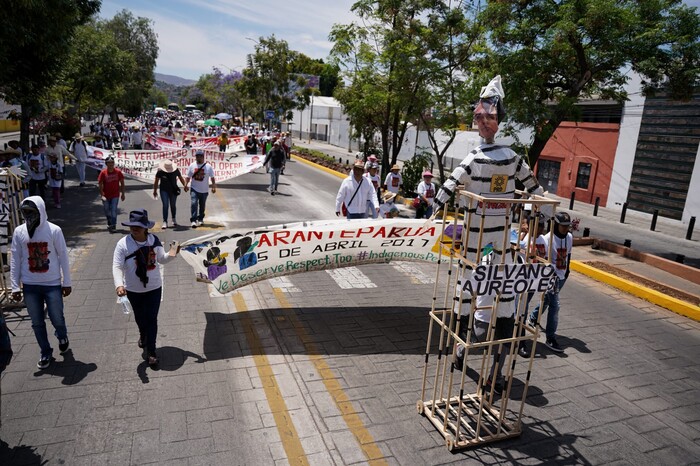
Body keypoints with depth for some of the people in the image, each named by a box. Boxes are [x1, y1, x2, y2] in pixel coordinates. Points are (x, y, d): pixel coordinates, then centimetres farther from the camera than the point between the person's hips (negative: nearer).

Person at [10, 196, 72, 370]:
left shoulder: (54, 230, -10)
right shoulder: (19, 232, -2)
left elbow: (63, 257, -5)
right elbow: (15, 260, 3)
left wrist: (66, 282, -3)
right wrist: (15, 286, 1)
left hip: (52, 284, -2)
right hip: (30, 286, 3)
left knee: (57, 319, 6)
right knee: (37, 323, 11)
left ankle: (62, 337, 38)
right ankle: (46, 353, 29)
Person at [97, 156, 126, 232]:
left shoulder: (118, 172, -7)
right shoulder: (103, 173, -9)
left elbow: (122, 183, 2)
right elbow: (100, 185, -7)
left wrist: (123, 194, 1)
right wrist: (102, 195, -13)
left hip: (115, 195, -1)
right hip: (106, 196, 1)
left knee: (113, 210, -8)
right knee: (107, 211, 15)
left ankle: (113, 226, 0)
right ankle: (109, 224, 38)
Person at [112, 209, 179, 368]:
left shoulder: (154, 240, -9)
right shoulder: (123, 244, -18)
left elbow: (161, 259, 4)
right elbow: (117, 267, -21)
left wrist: (170, 255, -18)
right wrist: (119, 285, -37)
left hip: (154, 288, 0)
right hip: (133, 290, 0)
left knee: (152, 319, 1)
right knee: (140, 317, 22)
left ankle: (151, 351, 13)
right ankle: (143, 335, 54)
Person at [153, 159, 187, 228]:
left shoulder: (176, 170, -9)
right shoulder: (160, 171, -12)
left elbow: (180, 178, 9)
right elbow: (156, 181, -1)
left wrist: (184, 186, 14)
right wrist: (155, 191, 4)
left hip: (173, 190, 2)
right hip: (164, 190, -2)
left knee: (173, 205, 9)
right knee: (165, 205, -9)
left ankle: (174, 219, 31)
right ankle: (165, 222, -4)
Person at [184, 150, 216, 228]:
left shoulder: (208, 166, -1)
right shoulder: (192, 165, 3)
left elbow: (212, 178, 0)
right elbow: (188, 177, 6)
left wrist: (213, 187, -9)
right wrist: (186, 184, -8)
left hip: (204, 190, 1)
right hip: (194, 189, 0)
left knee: (202, 206, 12)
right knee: (193, 204, -15)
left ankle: (200, 219, 28)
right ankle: (193, 220, -13)